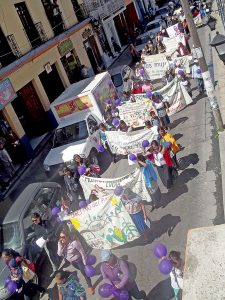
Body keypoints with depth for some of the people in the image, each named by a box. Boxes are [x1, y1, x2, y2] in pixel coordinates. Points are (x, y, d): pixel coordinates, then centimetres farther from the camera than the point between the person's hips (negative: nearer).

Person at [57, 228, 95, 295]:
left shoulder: (74, 242, -36)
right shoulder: (60, 243, -19)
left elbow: (82, 252, -26)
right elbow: (59, 254, -22)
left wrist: (85, 263, -19)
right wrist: (60, 246, -37)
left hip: (79, 260, -6)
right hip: (71, 261, 6)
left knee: (84, 272, 4)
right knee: (80, 269, 29)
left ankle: (90, 286, 28)